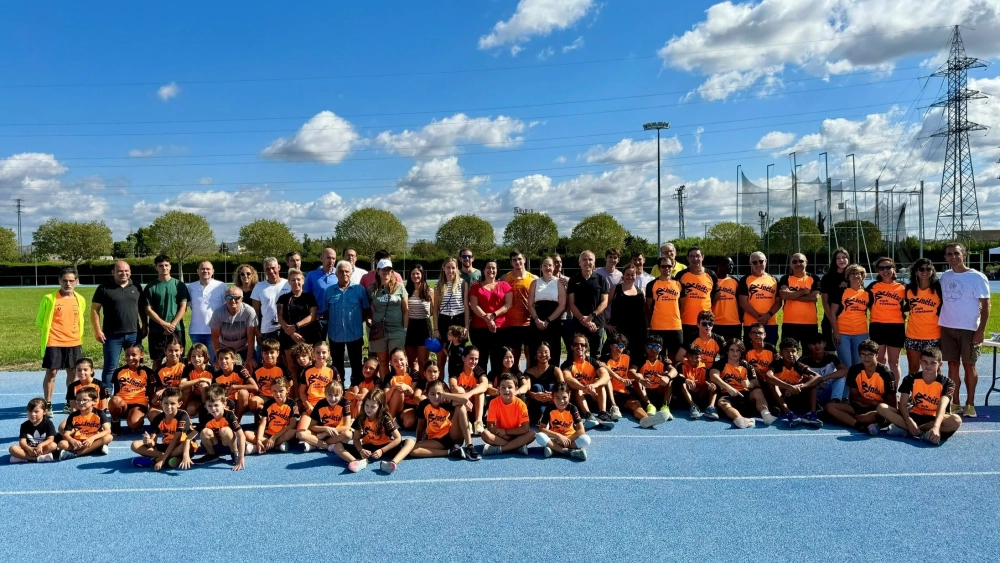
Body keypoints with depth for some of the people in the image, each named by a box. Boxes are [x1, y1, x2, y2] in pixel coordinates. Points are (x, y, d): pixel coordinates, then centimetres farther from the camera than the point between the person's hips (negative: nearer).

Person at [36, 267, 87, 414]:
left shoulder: (80, 300, 6)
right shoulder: (49, 298, -6)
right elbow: (40, 320, 3)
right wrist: (49, 329, -8)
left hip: (74, 343, 4)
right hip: (54, 343, -4)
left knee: (72, 373, 10)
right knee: (51, 372, -1)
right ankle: (47, 405, 10)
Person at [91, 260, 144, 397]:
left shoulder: (137, 287, 9)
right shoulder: (104, 288, -2)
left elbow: (142, 309, 16)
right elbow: (95, 310, -2)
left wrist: (144, 326, 9)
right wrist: (98, 330, -8)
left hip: (134, 334, 3)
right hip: (112, 335, -3)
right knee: (110, 367, 1)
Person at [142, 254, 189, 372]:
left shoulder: (179, 285, 4)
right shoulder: (150, 287, 3)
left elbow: (183, 307, 0)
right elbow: (148, 310, -1)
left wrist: (172, 325, -11)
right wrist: (164, 324, -12)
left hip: (176, 329, 0)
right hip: (156, 330, 0)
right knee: (157, 360, 6)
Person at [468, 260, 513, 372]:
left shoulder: (504, 285, 10)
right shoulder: (476, 286, 10)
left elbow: (509, 304, 1)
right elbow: (474, 306, 0)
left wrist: (493, 315, -12)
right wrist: (487, 318, -14)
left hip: (500, 327, 0)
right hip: (479, 328, 0)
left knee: (498, 360, 2)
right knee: (481, 360, 0)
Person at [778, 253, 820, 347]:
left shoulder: (814, 279, 6)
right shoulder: (785, 279, 5)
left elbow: (815, 297, -10)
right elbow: (784, 295, -13)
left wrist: (792, 295, -10)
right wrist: (804, 291, -8)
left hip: (810, 323, 1)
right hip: (789, 323, -1)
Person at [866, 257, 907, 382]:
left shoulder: (902, 288, 5)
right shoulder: (873, 286, 4)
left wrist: (902, 310, -2)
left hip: (896, 327, 0)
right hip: (877, 327, 0)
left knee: (894, 361, 7)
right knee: (879, 361, 8)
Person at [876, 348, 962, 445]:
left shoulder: (947, 383, -10)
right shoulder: (911, 379, -4)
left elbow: (942, 407, -27)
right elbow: (902, 404, -10)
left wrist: (936, 427, -46)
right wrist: (909, 422, -31)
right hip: (915, 416, 2)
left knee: (956, 420, -36)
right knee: (882, 407, -21)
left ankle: (904, 429, -32)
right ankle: (923, 432, -33)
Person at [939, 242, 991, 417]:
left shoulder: (977, 277, -8)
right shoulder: (945, 276, 6)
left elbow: (985, 304, -8)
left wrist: (981, 330, -15)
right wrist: (938, 325, 8)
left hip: (969, 329, -4)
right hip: (947, 328, 4)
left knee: (969, 366, 5)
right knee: (953, 366, 8)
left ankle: (970, 404, 15)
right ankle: (954, 403, 14)